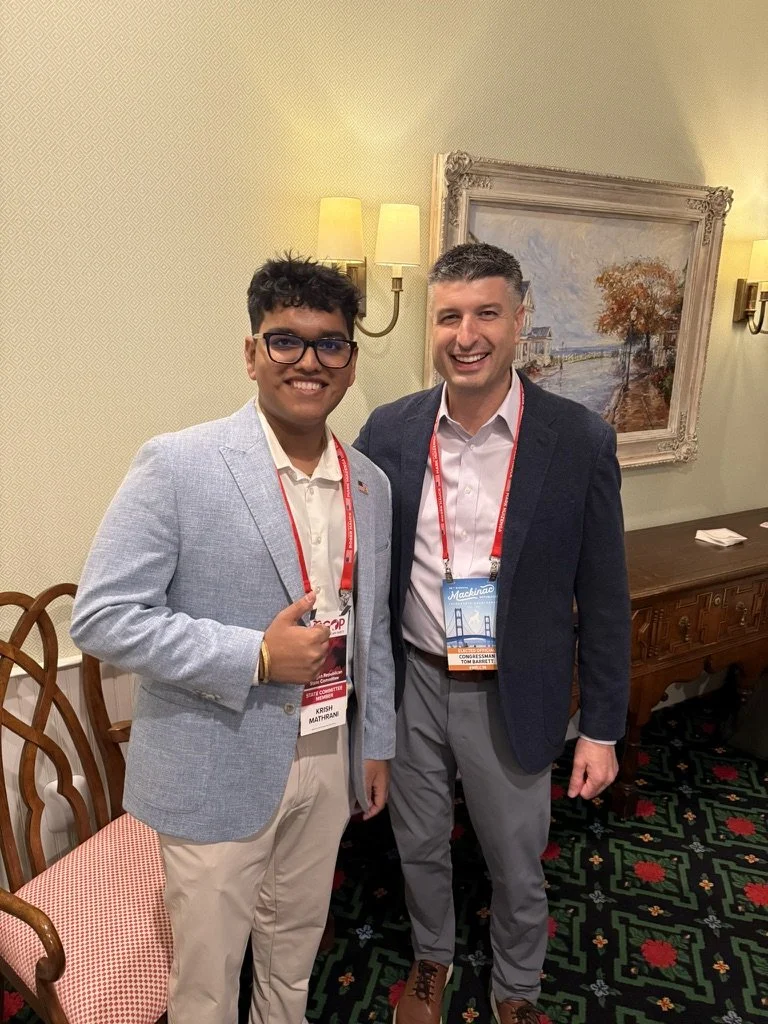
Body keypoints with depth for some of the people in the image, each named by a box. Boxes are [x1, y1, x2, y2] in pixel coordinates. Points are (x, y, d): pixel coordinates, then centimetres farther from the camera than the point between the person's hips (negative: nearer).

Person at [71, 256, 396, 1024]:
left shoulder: (371, 485, 1)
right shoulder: (176, 465, -16)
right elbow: (102, 616, -17)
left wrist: (377, 744, 13)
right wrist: (257, 656, -23)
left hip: (329, 759, 5)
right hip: (219, 770, -4)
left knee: (295, 947, 25)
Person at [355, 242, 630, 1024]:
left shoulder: (579, 441, -13)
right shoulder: (389, 432, -7)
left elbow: (602, 599, -7)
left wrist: (601, 728, -3)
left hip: (511, 696, -2)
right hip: (409, 685, 2)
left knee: (517, 866, 19)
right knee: (419, 846, 24)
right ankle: (431, 957, 55)